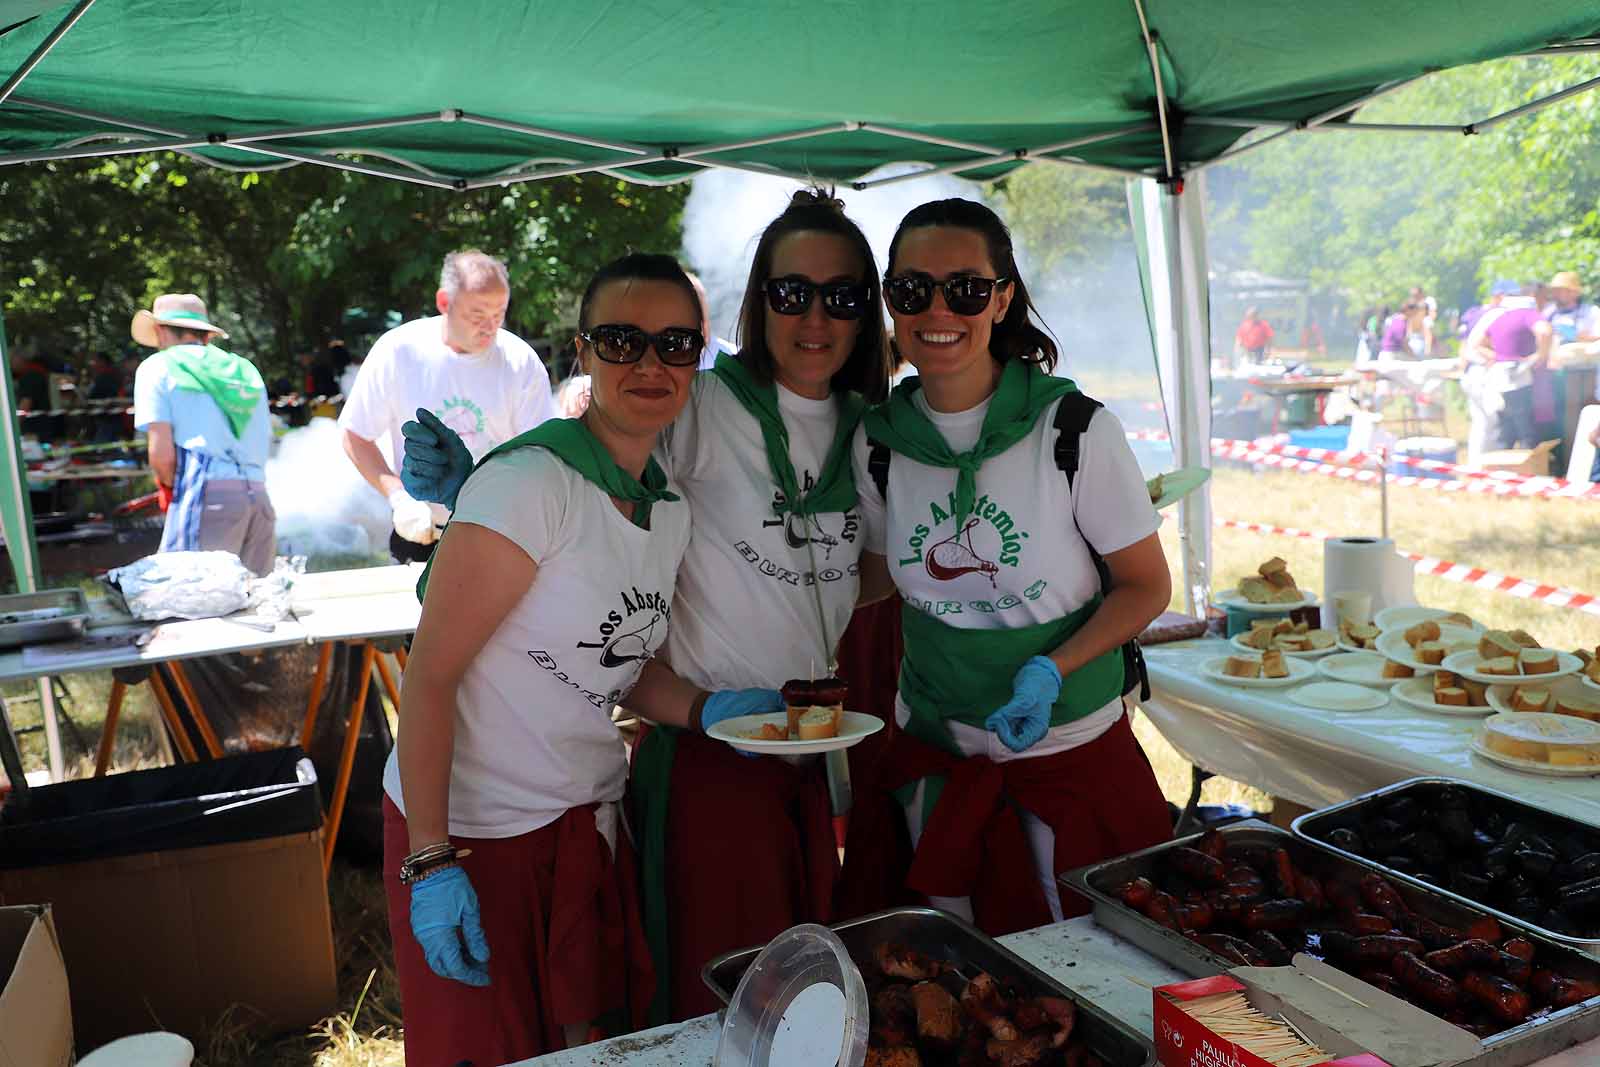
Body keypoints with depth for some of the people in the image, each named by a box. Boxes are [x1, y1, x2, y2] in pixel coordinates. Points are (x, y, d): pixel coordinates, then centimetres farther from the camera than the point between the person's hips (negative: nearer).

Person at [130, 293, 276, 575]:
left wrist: (170, 488, 15)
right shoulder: (246, 369, 24)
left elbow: (162, 455, -2)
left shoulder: (158, 367, 9)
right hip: (260, 497, 5)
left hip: (206, 498, -5)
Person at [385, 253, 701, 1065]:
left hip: (588, 817, 7)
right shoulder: (528, 480, -21)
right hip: (471, 829, -6)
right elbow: (429, 674, -20)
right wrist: (430, 861, -21)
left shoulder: (671, 509, 3)